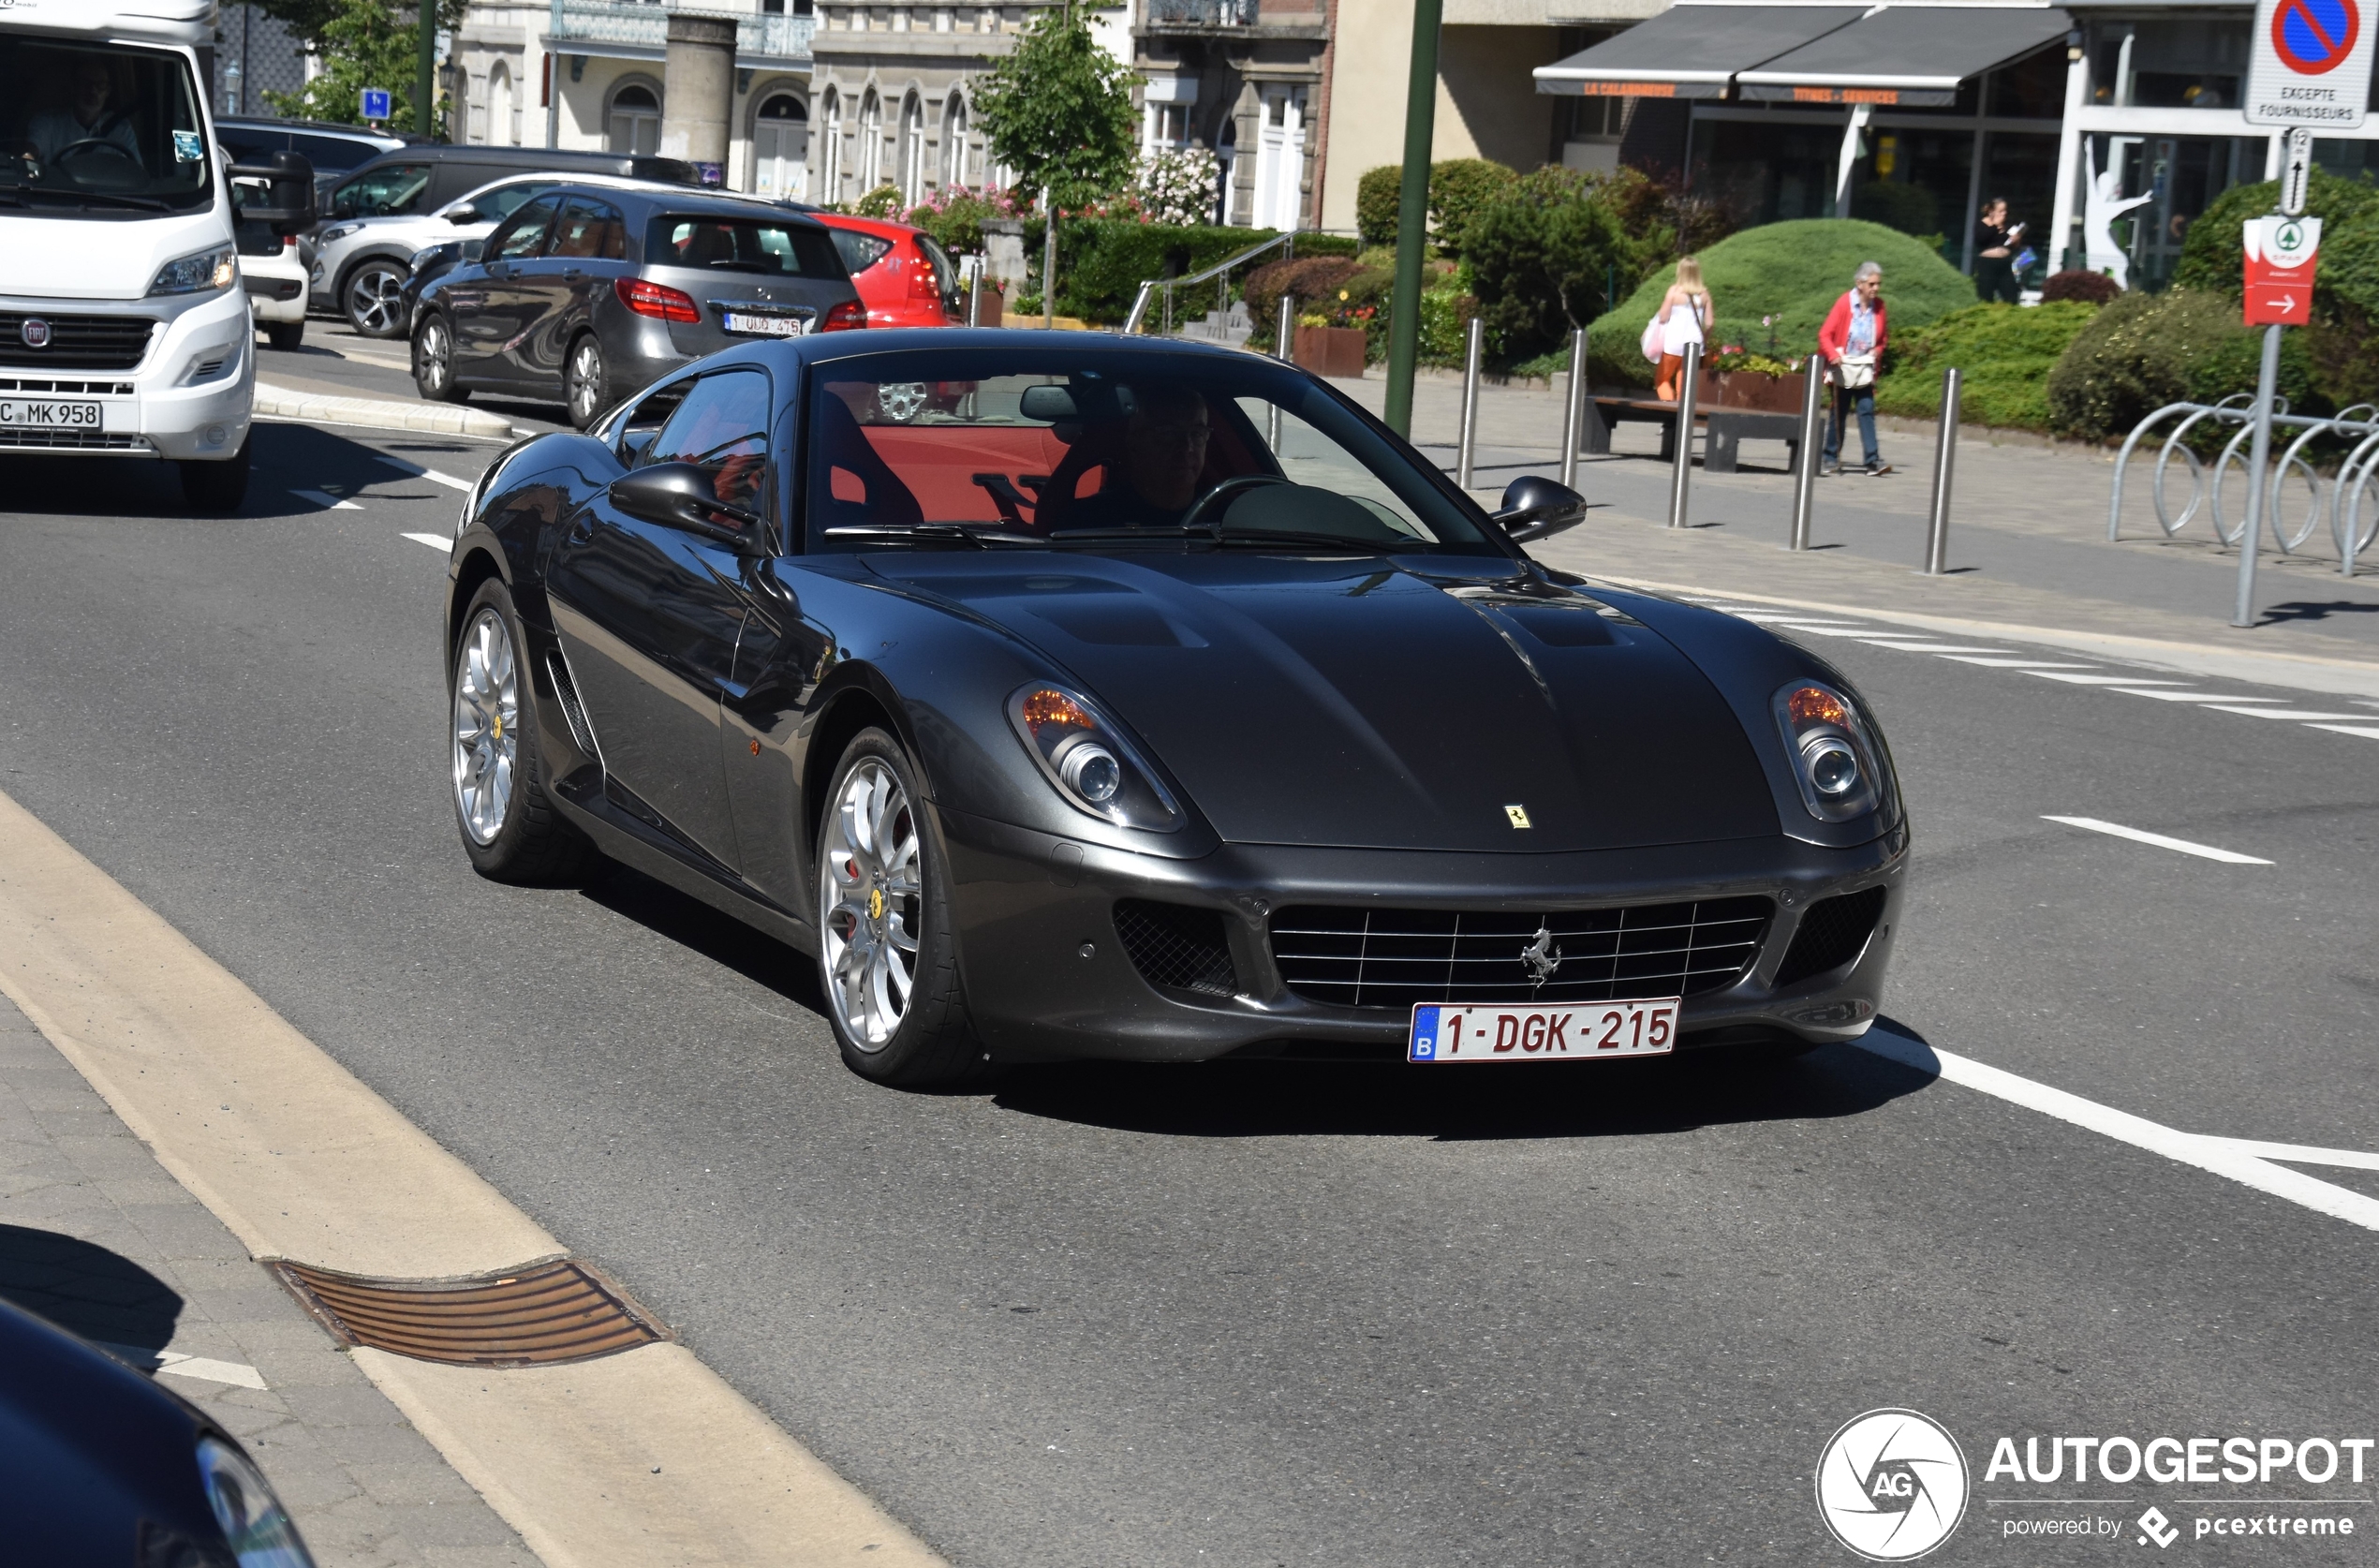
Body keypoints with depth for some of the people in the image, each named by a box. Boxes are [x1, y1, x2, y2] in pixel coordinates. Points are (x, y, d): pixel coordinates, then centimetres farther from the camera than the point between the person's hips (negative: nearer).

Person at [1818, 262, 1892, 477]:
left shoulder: (1879, 306, 1)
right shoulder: (1844, 303, -12)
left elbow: (1881, 339, 14)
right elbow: (1825, 334, -12)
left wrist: (1877, 351, -5)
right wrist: (1833, 355, -26)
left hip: (1864, 368, 3)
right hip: (1843, 367, -2)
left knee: (1867, 411, -8)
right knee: (1839, 413, 6)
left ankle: (1873, 461, -13)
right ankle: (1831, 459, 16)